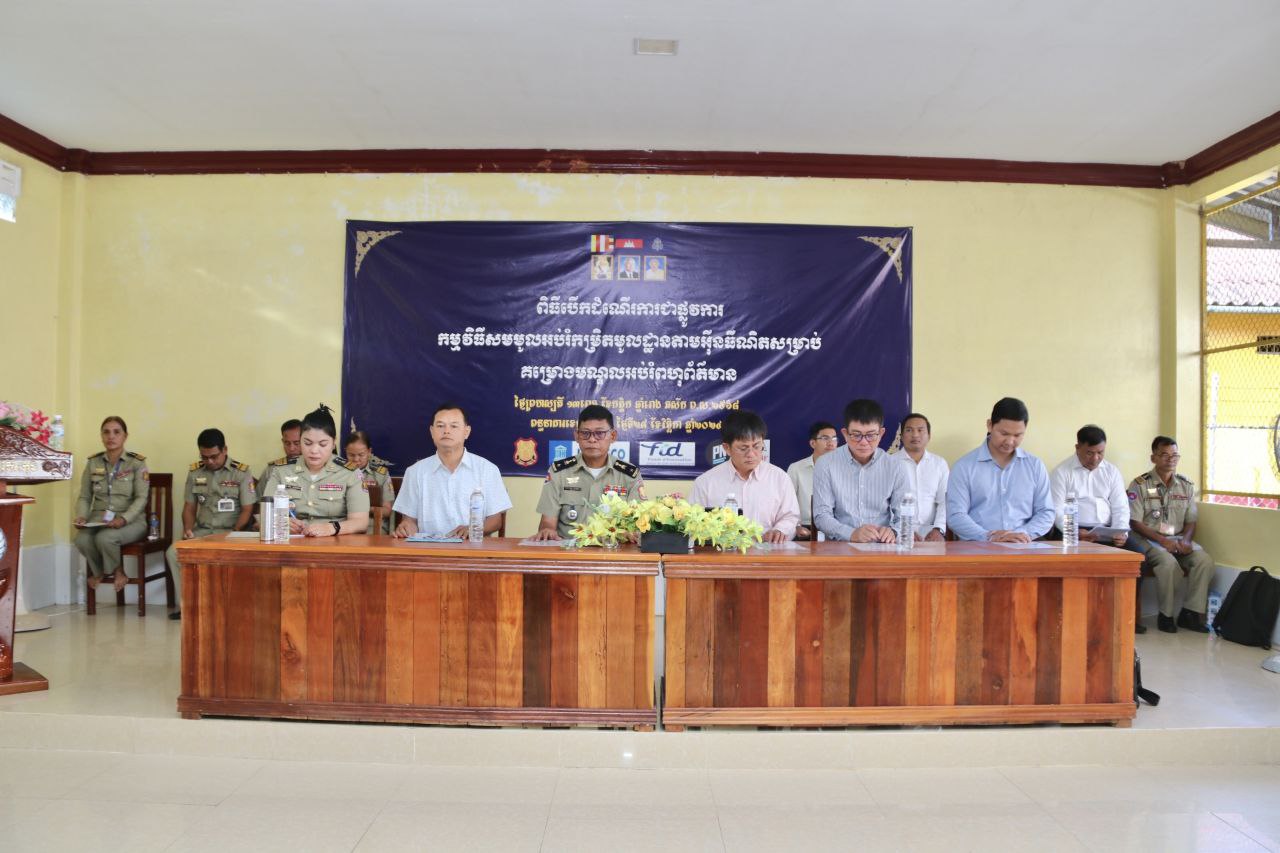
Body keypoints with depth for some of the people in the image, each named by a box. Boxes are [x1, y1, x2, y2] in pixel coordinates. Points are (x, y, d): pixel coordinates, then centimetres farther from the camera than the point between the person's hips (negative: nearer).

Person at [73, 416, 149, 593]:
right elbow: (84, 497, 10)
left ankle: (117, 571, -1)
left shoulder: (137, 462, -3)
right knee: (82, 540, -28)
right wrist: (82, 516, -11)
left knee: (104, 538, -33)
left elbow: (141, 498, -10)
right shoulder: (93, 462, 9)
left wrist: (123, 519, -25)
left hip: (130, 521, -3)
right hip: (99, 519, 3)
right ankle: (98, 570, 6)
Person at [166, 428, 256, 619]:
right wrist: (188, 529, -5)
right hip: (202, 531, 4)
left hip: (230, 532, -4)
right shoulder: (195, 472, 9)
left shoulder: (242, 472, -4)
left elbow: (247, 510, -6)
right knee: (173, 552, -21)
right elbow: (189, 507, 15)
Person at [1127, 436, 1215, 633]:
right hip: (1149, 539, -5)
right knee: (1168, 562, -33)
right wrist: (1162, 540, -19)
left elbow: (1190, 521, 12)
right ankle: (1166, 615, -15)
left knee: (1204, 560, -23)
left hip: (1178, 539, 5)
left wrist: (1186, 540, -10)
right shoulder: (1140, 485, -4)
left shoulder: (1187, 486, 11)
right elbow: (1135, 523, -8)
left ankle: (1190, 613, -12)